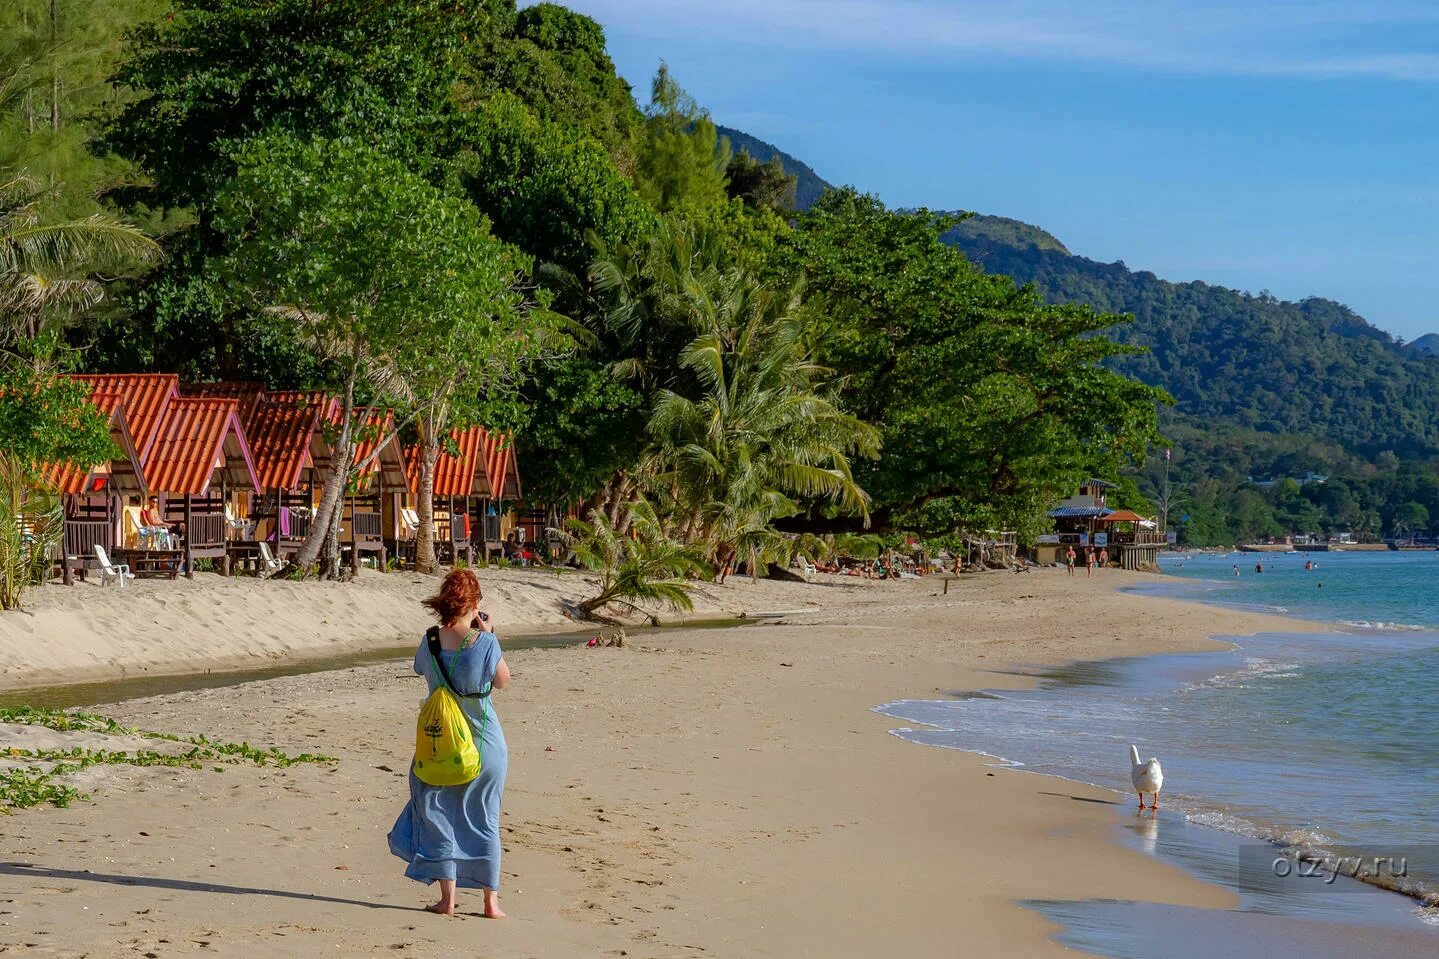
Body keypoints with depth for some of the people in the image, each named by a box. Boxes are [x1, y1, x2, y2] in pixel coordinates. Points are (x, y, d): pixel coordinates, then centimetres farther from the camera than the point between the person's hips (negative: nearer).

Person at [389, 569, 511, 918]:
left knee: (440, 817, 13)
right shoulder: (485, 643, -16)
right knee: (484, 819, 10)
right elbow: (503, 682, -2)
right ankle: (491, 900, 15)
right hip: (485, 743, -1)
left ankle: (447, 898, 12)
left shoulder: (429, 643, -8)